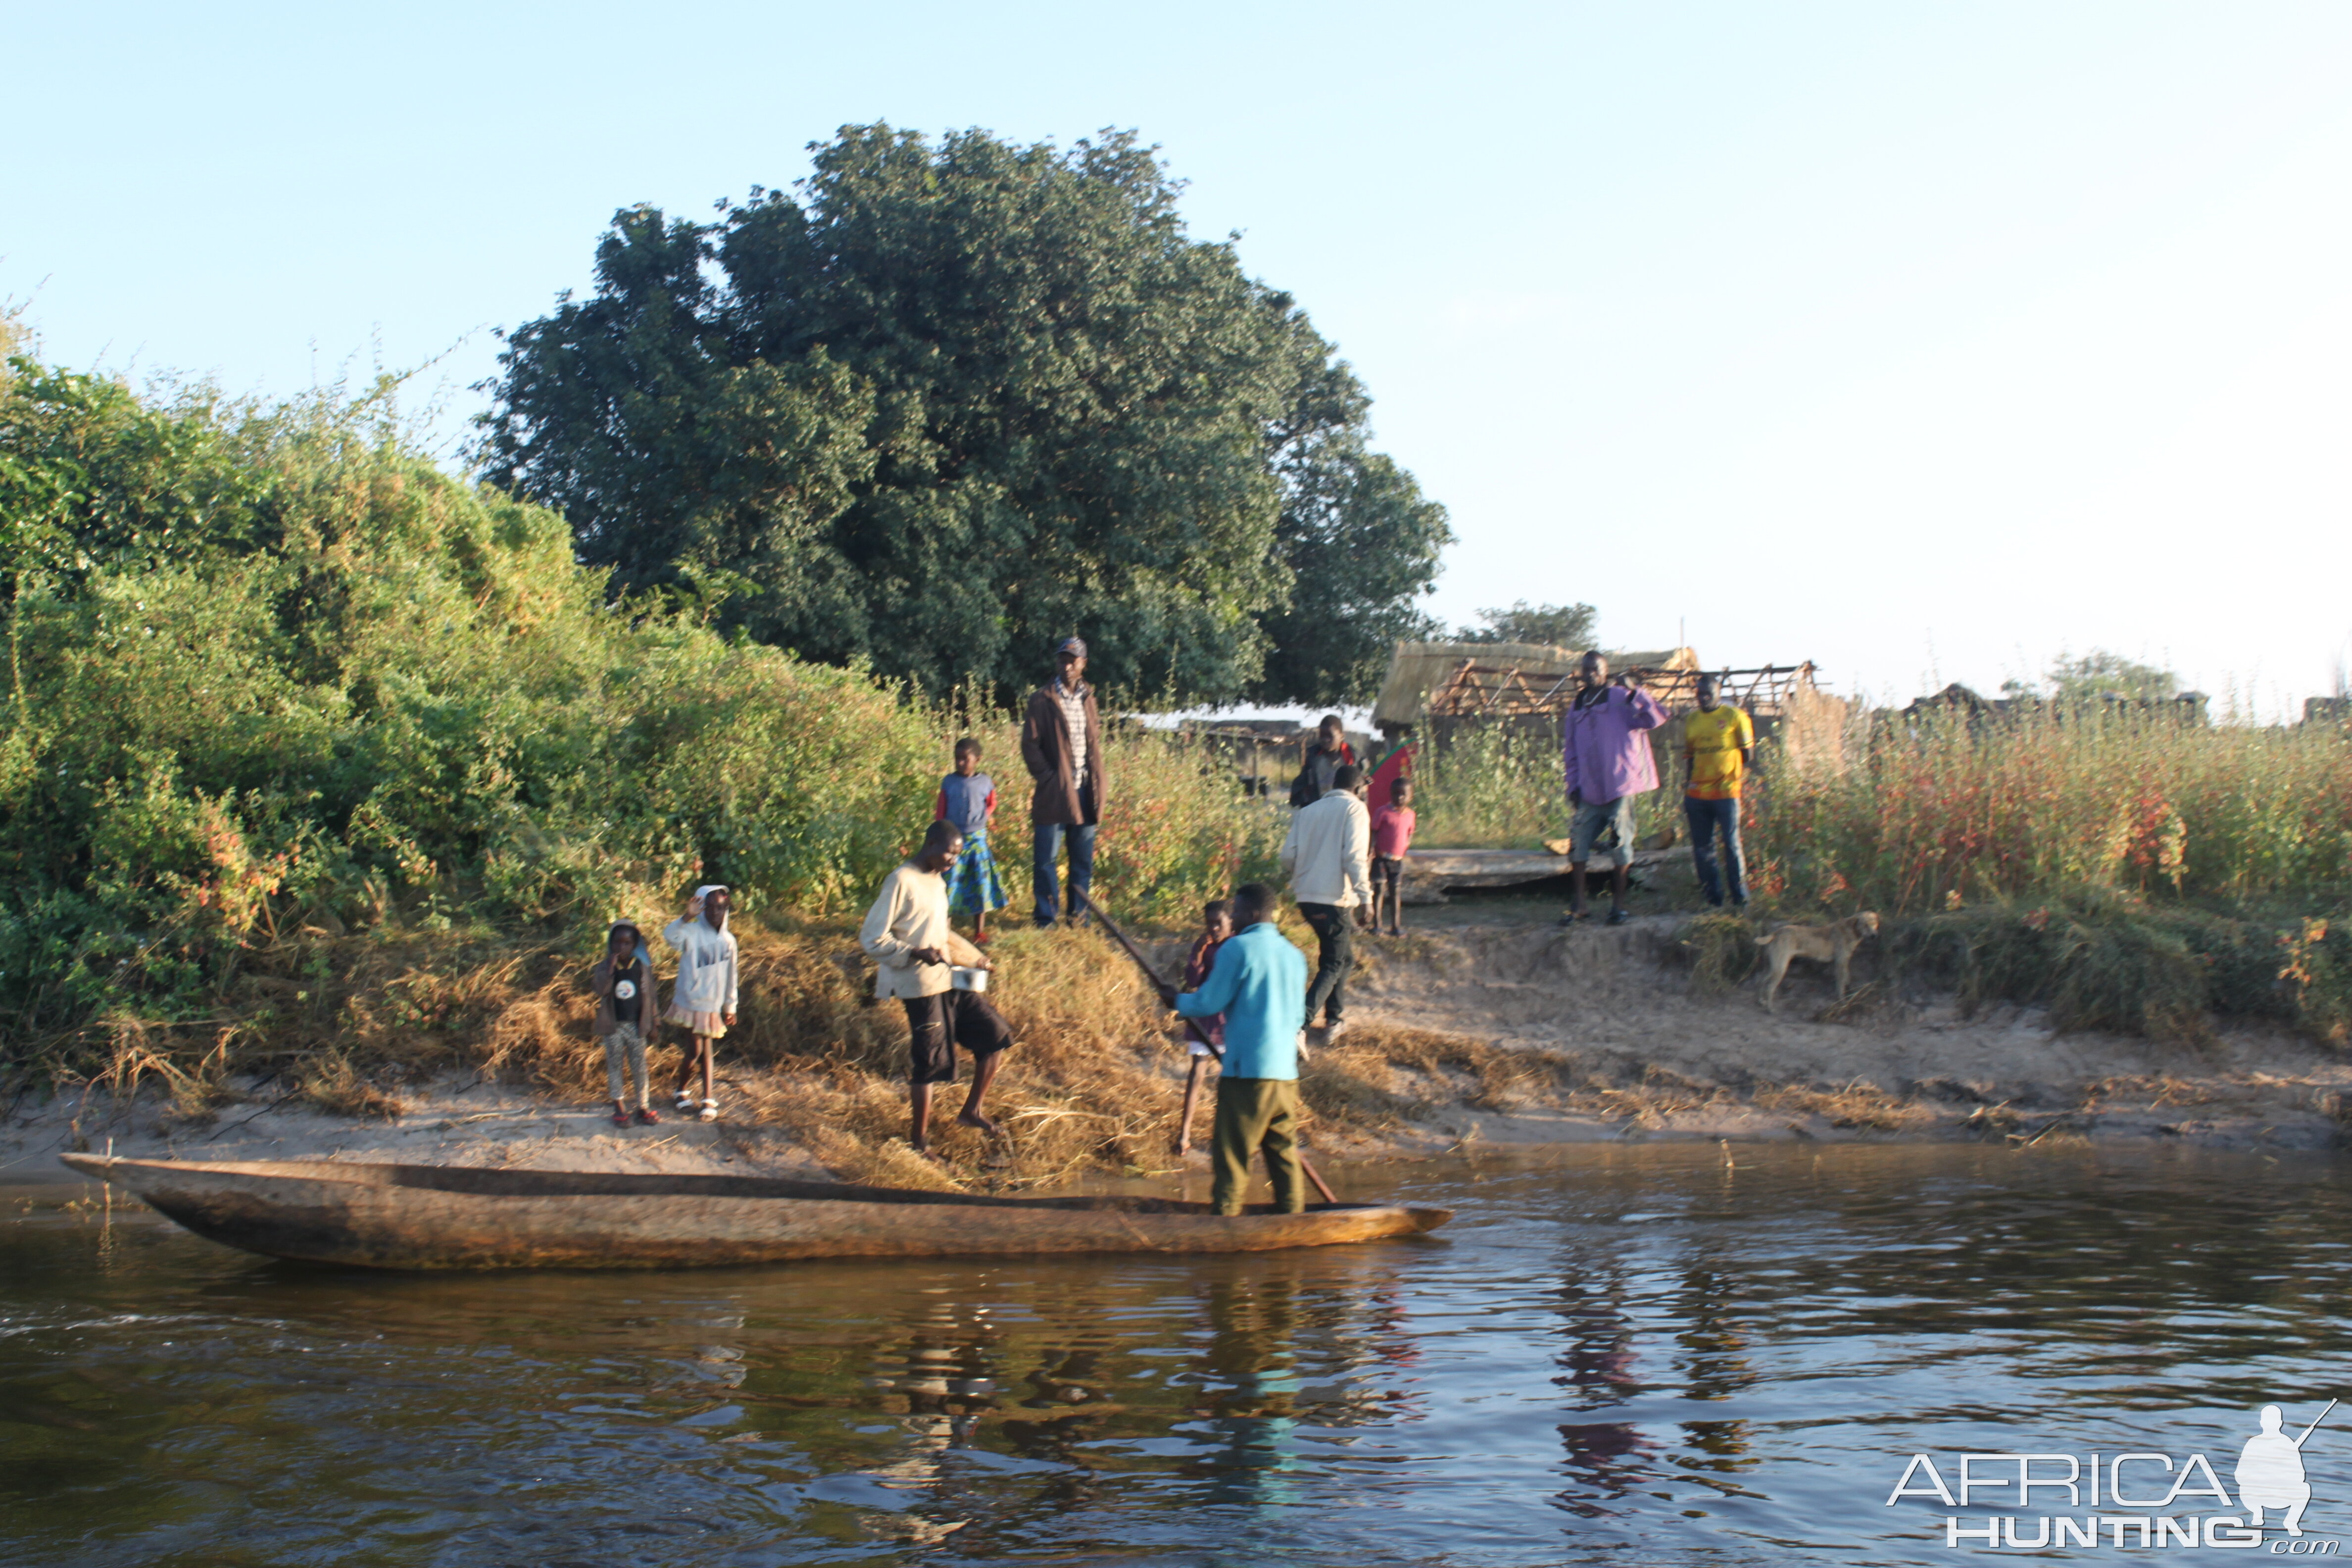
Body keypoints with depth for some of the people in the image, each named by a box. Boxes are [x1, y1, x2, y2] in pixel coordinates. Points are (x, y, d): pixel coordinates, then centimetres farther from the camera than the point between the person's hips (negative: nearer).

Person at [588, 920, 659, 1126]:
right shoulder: (604, 967, -4)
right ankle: (620, 1108, 16)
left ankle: (644, 1107, 14)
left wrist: (650, 1026, 7)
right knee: (615, 1066, 7)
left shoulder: (643, 967, 0)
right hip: (613, 1026, 0)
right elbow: (599, 990, -22)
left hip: (636, 1026, 0)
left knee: (640, 1067, 4)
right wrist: (611, 968, -28)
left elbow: (649, 998, 6)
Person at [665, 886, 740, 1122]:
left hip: (713, 1005, 4)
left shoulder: (728, 940, 5)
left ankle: (708, 1100, 13)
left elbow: (730, 977, 13)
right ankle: (683, 1090, 19)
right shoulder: (692, 932, -11)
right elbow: (669, 936, -34)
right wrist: (687, 916, -48)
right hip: (691, 1001, -4)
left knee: (707, 1050, 10)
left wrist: (730, 1006, 16)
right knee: (697, 1049, -5)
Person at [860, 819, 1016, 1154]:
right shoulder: (902, 882, -14)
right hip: (922, 987, -9)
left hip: (950, 981, 9)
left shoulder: (937, 881, 13)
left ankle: (971, 1110, 20)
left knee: (996, 1035, 7)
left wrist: (973, 957, 19)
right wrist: (916, 953, -26)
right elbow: (871, 939, -17)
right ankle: (919, 1140, 13)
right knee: (928, 1065, -2)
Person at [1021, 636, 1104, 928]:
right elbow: (1030, 745, -5)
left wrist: (1099, 784, 6)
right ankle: (1046, 919, 7)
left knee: (1083, 859, 9)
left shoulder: (1088, 698, 13)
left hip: (1084, 792, 5)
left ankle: (1078, 915, 18)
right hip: (1054, 793, -5)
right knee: (1046, 859, -1)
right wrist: (1048, 778, -12)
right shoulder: (1043, 700, -3)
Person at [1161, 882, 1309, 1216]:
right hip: (1286, 1072, 7)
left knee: (1231, 1156, -2)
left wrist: (1177, 1000, 13)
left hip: (1246, 1068, -6)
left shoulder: (1237, 948, -7)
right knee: (1284, 1153, 11)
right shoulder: (1294, 954, 14)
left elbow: (1210, 1003, -6)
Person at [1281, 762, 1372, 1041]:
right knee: (1334, 964, 1)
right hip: (1336, 898, -6)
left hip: (1306, 897, 6)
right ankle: (1301, 1020, -16)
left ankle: (1335, 1018, 29)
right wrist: (1365, 895, -15)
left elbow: (1288, 856, 7)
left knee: (1342, 956, 24)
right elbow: (1354, 856, -16)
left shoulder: (1308, 811, 12)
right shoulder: (1354, 809, -4)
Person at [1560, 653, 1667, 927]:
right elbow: (1569, 750, 18)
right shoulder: (1576, 707, 12)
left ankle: (1618, 906, 13)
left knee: (1620, 848, 2)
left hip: (1620, 789, -4)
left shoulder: (1621, 699, -3)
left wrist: (1637, 693, -30)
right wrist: (1573, 785, 10)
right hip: (1589, 793, 4)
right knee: (1577, 848, 1)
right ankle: (1577, 906, 11)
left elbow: (1656, 718, -16)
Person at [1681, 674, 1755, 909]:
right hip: (1697, 794, 5)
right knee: (1702, 848, 5)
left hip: (1726, 792, -4)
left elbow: (1748, 754, 3)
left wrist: (1740, 777, -7)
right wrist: (1685, 793, 13)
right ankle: (1713, 899, 13)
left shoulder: (1735, 717, 0)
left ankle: (1740, 900, 1)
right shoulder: (1690, 720, 12)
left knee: (1732, 845, -5)